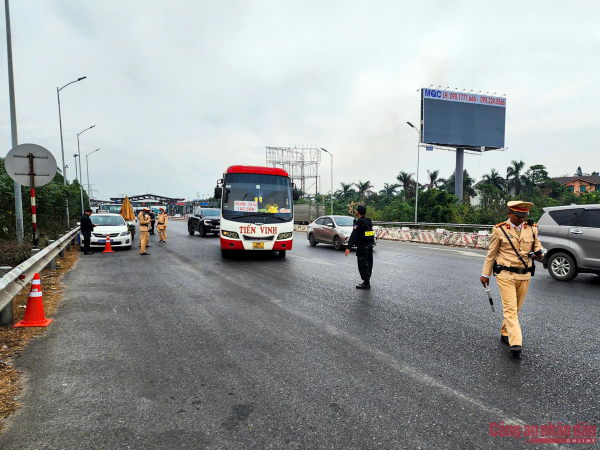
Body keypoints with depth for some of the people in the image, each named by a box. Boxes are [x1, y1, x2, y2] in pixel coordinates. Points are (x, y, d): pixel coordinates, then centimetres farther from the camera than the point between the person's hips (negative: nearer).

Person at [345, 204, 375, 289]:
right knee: (368, 264, 14)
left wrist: (349, 247, -27)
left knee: (362, 265, -3)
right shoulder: (369, 221, 10)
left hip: (362, 247, -9)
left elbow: (354, 235, -23)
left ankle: (366, 283, -2)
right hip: (369, 245, 9)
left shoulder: (359, 222, -16)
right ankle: (367, 282, 22)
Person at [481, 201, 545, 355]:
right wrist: (485, 274, 4)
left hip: (524, 276, 4)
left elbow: (537, 245, 17)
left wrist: (539, 252, -10)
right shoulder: (500, 230, -2)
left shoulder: (532, 228, 7)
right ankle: (516, 343, -14)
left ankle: (505, 333, 32)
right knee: (510, 308, -10)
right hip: (505, 275, -4)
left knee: (516, 308, 14)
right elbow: (491, 253, 3)